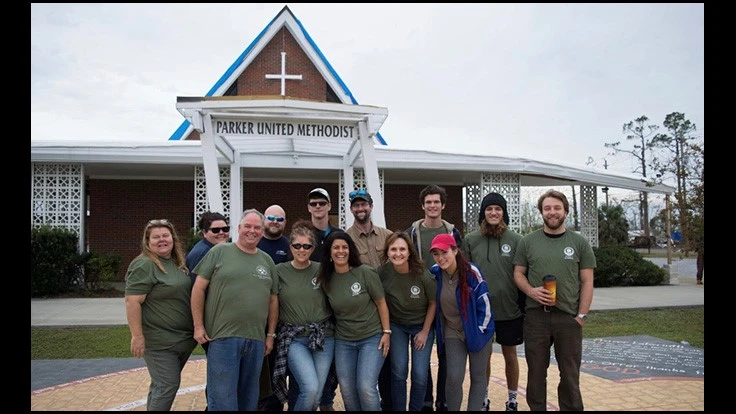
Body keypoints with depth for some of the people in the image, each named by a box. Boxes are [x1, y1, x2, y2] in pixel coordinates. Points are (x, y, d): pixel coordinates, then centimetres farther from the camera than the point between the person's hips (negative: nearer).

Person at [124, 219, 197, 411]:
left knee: (162, 384, 17)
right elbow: (132, 302, -18)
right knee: (168, 385, -6)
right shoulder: (144, 266, -14)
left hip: (183, 338, 8)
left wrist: (196, 328, 18)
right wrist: (137, 336, -21)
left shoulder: (178, 263, 11)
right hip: (160, 341, -8)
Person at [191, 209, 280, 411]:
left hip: (256, 339, 4)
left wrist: (271, 334, 11)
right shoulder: (219, 251, 0)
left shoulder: (267, 261, 12)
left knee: (249, 396, 14)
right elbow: (199, 288, -1)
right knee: (222, 396, 2)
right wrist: (198, 326, -5)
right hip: (223, 336, -4)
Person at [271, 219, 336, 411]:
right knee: (310, 388, -18)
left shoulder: (321, 270, 1)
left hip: (323, 337, 2)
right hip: (293, 338, -2)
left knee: (316, 394, 6)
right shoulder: (279, 271, -2)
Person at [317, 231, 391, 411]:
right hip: (343, 341, 4)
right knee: (347, 390, 6)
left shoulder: (366, 272, -13)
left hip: (372, 338, -4)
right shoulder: (325, 279, -2)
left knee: (366, 387, -13)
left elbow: (381, 303, -6)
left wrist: (386, 332, -8)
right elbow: (330, 309, 10)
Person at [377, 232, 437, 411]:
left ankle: (416, 409, 22)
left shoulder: (423, 274, -25)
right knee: (398, 372, 0)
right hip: (396, 325, 1)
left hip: (422, 326, -1)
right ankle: (398, 409, 20)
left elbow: (433, 303, -10)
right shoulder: (383, 271, -20)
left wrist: (425, 331, -6)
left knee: (420, 374, -1)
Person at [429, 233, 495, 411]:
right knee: (454, 377, -6)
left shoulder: (471, 271, -19)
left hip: (476, 331, -2)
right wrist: (439, 329, 11)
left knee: (478, 377, 9)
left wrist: (480, 330, -9)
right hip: (452, 332, 2)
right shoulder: (435, 273, -9)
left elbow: (484, 302, -12)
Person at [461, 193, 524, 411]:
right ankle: (483, 397, 30)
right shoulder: (470, 239, -1)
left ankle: (512, 398, 31)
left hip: (510, 310, -1)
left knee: (510, 354, 13)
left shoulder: (516, 240, -5)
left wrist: (524, 306, -3)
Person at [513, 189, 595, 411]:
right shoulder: (527, 242, 4)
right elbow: (518, 274, 7)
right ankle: (536, 408, 23)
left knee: (570, 374, 9)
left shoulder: (579, 243, 4)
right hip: (535, 316, 0)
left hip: (569, 317, 0)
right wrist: (531, 291, -13)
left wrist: (582, 315, -4)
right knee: (536, 371, 10)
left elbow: (587, 281, 3)